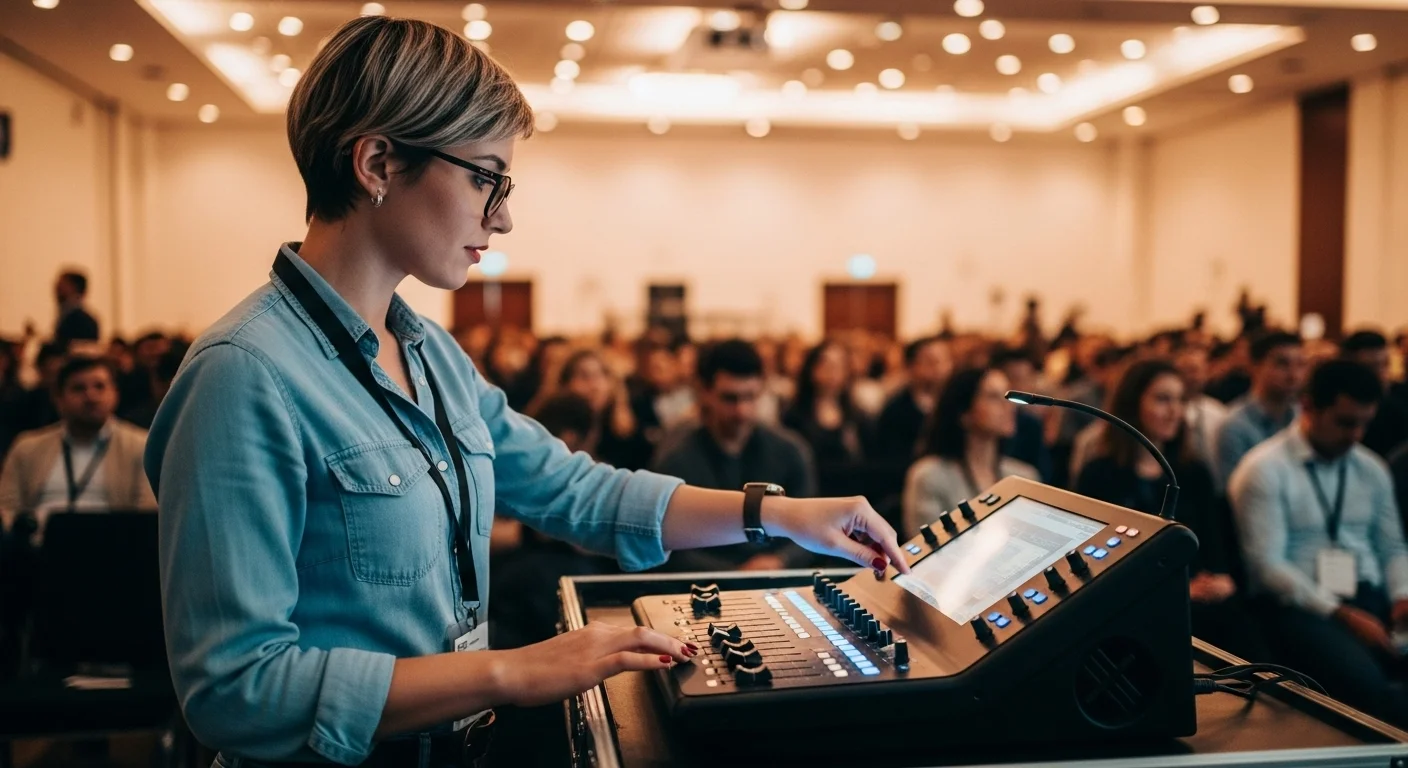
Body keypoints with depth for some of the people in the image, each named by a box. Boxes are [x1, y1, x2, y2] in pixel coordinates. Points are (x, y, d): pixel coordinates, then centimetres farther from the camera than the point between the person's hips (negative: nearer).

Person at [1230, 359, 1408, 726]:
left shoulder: (1373, 470, 15)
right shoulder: (1265, 470, -6)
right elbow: (1266, 564, -12)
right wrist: (1342, 614, -18)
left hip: (1371, 600, 6)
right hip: (1301, 607, -5)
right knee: (1367, 684, -34)